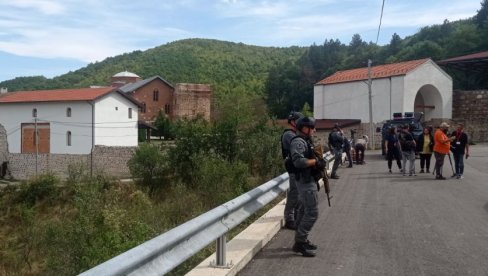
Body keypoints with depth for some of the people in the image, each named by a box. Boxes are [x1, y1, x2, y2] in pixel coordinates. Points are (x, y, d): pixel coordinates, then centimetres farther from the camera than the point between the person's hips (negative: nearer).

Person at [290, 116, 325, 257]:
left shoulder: (305, 141, 15)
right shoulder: (298, 142, -17)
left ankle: (301, 240, 24)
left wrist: (318, 163, 6)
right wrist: (316, 161, -19)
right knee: (312, 212, -9)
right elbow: (299, 161, -29)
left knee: (304, 211, 15)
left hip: (308, 181, 11)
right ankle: (300, 243, -4)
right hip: (306, 182, -11)